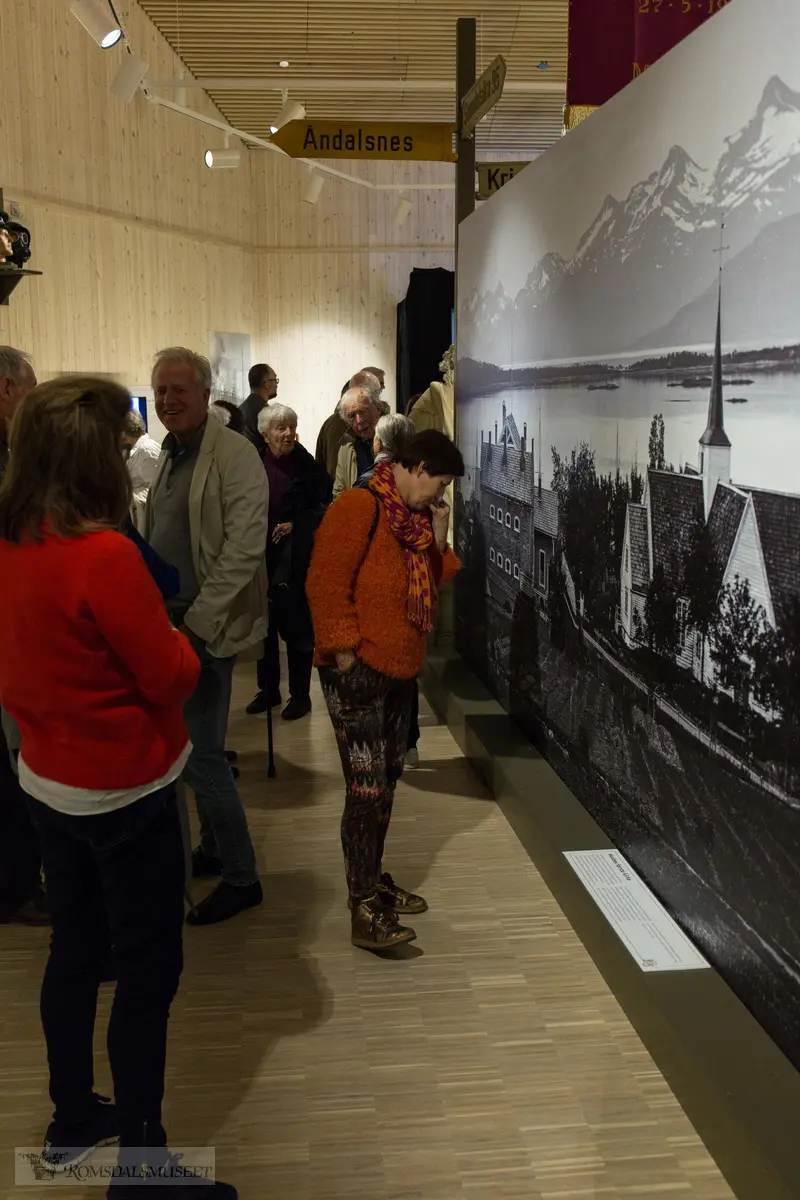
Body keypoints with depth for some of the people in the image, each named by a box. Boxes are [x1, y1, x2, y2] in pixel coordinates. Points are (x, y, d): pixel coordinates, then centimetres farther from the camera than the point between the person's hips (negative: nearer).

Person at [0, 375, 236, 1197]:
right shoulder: (105, 554, -25)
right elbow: (173, 677, -18)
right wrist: (175, 641, 0)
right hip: (126, 790, -8)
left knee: (75, 950, 21)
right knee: (148, 968, 7)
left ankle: (72, 1123, 38)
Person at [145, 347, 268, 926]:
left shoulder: (233, 454, -13)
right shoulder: (171, 455, 13)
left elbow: (243, 548, -20)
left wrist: (195, 621, -21)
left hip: (205, 628, -8)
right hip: (171, 621, 9)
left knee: (202, 754, -5)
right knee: (190, 743, 18)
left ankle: (241, 877, 10)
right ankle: (213, 849, 35)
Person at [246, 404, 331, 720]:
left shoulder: (307, 465, -5)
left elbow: (324, 505, -1)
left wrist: (295, 525, -11)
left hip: (296, 560, -2)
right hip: (261, 557, 2)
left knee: (297, 627, 4)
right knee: (264, 626, 12)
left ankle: (300, 694, 16)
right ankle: (268, 689, 27)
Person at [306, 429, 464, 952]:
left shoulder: (412, 517, 13)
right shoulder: (359, 506, -15)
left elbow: (428, 587, 17)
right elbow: (325, 582, -20)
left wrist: (437, 540, 3)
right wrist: (343, 649, -20)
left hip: (400, 668, 9)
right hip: (358, 670, -9)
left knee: (386, 781, 16)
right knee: (367, 787, -7)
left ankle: (373, 878, 31)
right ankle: (365, 912, 1)